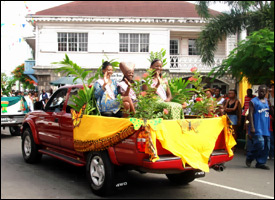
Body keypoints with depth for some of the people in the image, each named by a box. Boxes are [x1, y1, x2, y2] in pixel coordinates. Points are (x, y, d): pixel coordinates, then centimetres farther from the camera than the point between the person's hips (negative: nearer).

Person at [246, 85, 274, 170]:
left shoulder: (267, 101, 16)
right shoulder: (253, 101, 0)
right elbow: (250, 114, -7)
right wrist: (252, 127, -16)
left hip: (266, 128, 6)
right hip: (257, 128, -6)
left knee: (266, 146, 4)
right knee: (260, 144, -14)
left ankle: (260, 163, 15)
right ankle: (249, 158, 8)